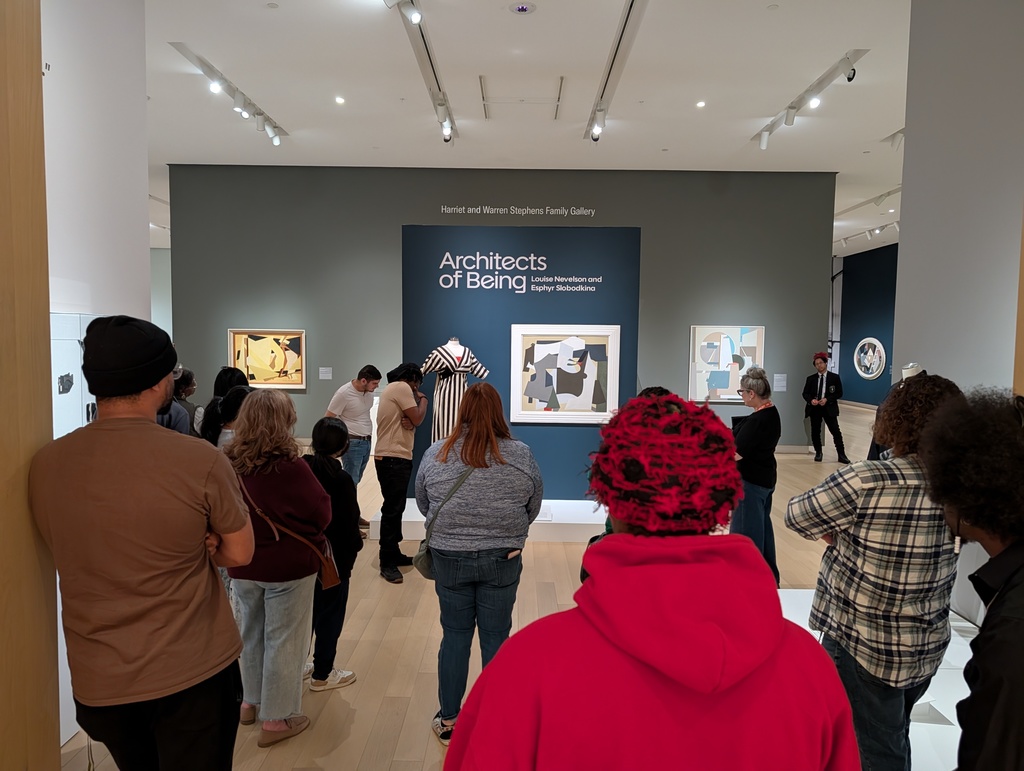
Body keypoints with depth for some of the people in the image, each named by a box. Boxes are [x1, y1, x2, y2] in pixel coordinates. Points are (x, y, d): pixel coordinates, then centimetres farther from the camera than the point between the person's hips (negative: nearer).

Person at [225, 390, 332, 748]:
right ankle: (277, 718, 20)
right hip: (288, 566, -5)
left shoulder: (227, 463, -8)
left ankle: (251, 702, 40)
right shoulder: (289, 466, -23)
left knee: (251, 633, 22)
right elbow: (322, 514, -12)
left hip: (242, 565, 6)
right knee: (283, 639, 8)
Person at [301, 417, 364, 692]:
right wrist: (356, 543, 2)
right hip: (333, 557, -6)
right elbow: (349, 522, -17)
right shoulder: (341, 479, -20)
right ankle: (322, 674, 18)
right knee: (330, 616, 8)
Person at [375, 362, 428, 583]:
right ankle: (387, 563, -4)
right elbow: (417, 419, -12)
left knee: (395, 509, 16)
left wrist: (408, 421, -10)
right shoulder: (401, 387, -10)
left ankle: (394, 554, 24)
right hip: (393, 458, -11)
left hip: (392, 457, 11)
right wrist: (422, 398, 4)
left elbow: (409, 420, 13)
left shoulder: (393, 389, 22)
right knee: (392, 510, -8)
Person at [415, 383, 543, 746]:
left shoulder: (436, 454, -4)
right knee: (495, 637, 10)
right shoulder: (521, 456, -7)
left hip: (449, 558, 1)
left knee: (455, 635, 14)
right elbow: (533, 507, 3)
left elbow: (422, 503, 7)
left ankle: (448, 719, 24)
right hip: (502, 560, -1)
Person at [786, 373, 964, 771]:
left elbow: (796, 515, -15)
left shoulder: (866, 481, -26)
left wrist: (839, 535, 2)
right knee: (892, 739, 26)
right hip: (927, 648, 6)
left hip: (864, 647, -6)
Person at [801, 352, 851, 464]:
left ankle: (842, 455, 1)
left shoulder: (834, 377, 1)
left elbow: (839, 393, -1)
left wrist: (827, 399, -15)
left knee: (836, 432, -5)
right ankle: (818, 453, 22)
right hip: (814, 408, 2)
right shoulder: (810, 378, 7)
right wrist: (811, 400, -14)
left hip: (829, 408, -2)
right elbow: (805, 394, 8)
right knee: (815, 432, 6)